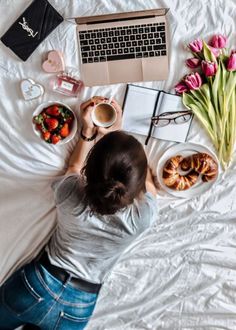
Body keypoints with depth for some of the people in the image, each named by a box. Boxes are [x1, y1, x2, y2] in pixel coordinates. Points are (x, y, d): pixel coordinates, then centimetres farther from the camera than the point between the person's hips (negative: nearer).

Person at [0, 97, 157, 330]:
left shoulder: (69, 194, -22)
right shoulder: (142, 216, -24)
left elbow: (73, 169, 4)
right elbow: (147, 185, -1)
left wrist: (88, 129, 4)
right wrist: (117, 132, -1)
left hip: (34, 287, 1)